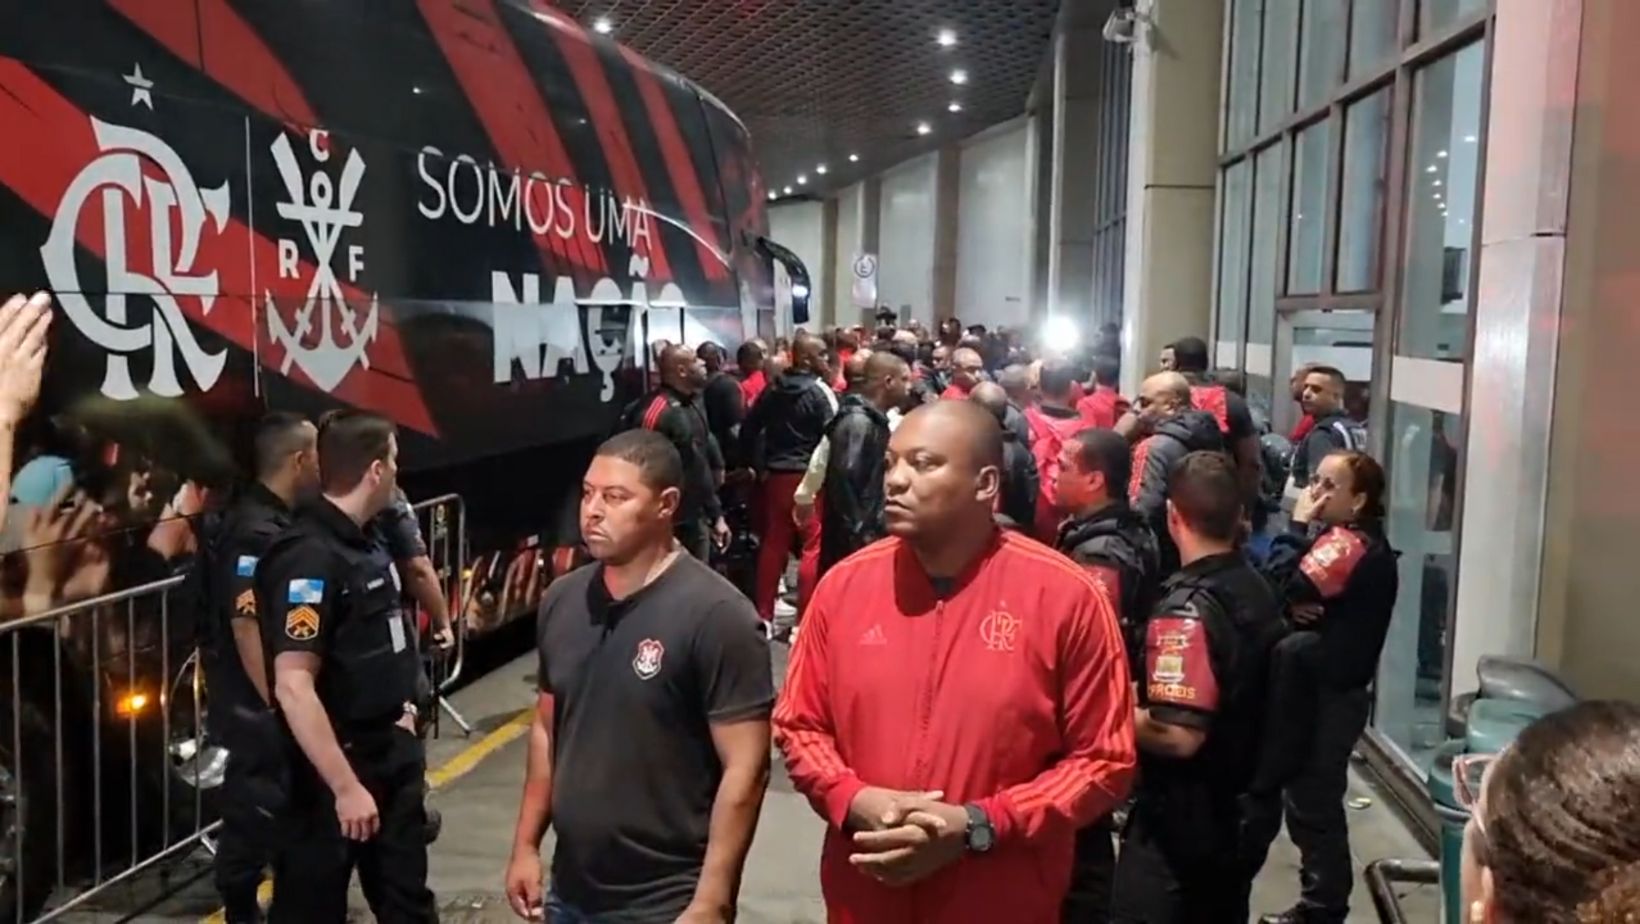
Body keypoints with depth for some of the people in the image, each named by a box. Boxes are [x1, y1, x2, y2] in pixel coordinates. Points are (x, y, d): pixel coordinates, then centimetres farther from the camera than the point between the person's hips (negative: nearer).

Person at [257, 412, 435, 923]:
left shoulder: (364, 544, 6)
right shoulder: (309, 556, -22)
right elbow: (293, 686, -27)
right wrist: (346, 786, -26)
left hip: (389, 756, 9)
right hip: (335, 769, -8)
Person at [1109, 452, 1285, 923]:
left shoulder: (1187, 608, -24)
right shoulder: (1258, 590, 3)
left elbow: (1178, 735, -31)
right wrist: (1144, 692, 19)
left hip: (1181, 821, -8)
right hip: (1239, 811, 9)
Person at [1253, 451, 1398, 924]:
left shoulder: (1348, 544, -18)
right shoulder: (1356, 540, 15)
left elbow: (1281, 588, -29)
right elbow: (1307, 594, 10)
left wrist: (1297, 525, -18)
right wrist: (1297, 604, -14)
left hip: (1327, 697, -10)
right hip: (1329, 690, 10)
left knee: (1314, 805, -2)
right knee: (1311, 800, 17)